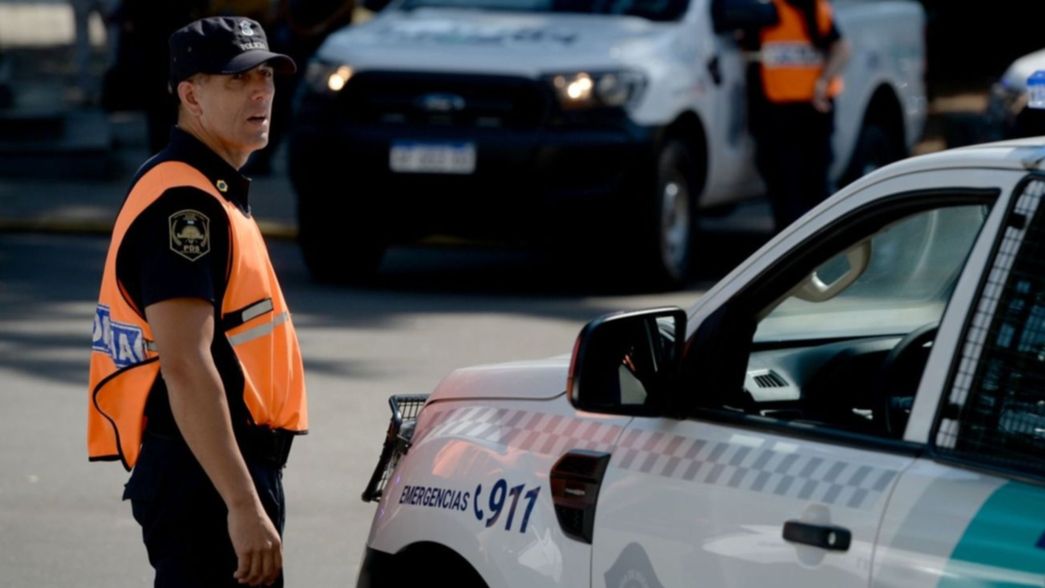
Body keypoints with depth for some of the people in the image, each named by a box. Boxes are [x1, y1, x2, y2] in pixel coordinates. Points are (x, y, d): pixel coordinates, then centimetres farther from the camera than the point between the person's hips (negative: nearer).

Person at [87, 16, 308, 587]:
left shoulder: (211, 194, 17)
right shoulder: (184, 203, -16)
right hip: (206, 476, -11)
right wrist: (244, 505, -29)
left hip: (222, 468, 11)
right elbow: (184, 367, -25)